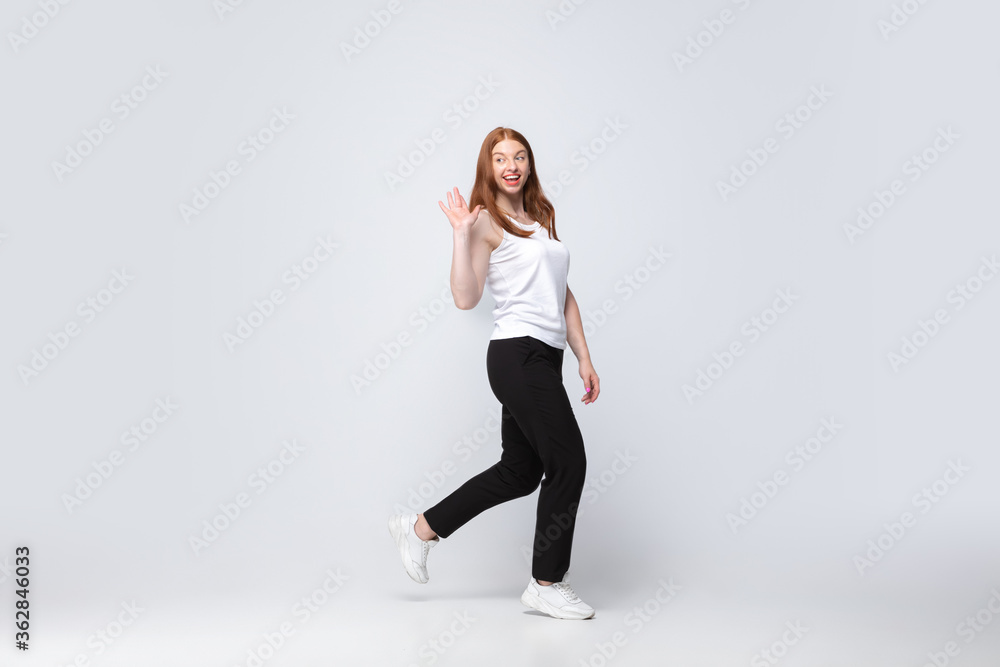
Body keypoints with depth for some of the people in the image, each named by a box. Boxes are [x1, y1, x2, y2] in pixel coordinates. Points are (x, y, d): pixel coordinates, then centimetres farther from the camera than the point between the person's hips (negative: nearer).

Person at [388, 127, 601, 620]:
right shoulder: (486, 221, -3)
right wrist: (461, 233, -16)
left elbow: (564, 294, 18)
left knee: (519, 470, 13)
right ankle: (547, 583, 12)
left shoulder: (541, 218, 19)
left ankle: (421, 529, 26)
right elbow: (466, 298, -13)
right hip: (517, 353, -8)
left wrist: (584, 358, 13)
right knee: (568, 462, -5)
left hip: (543, 357, 8)